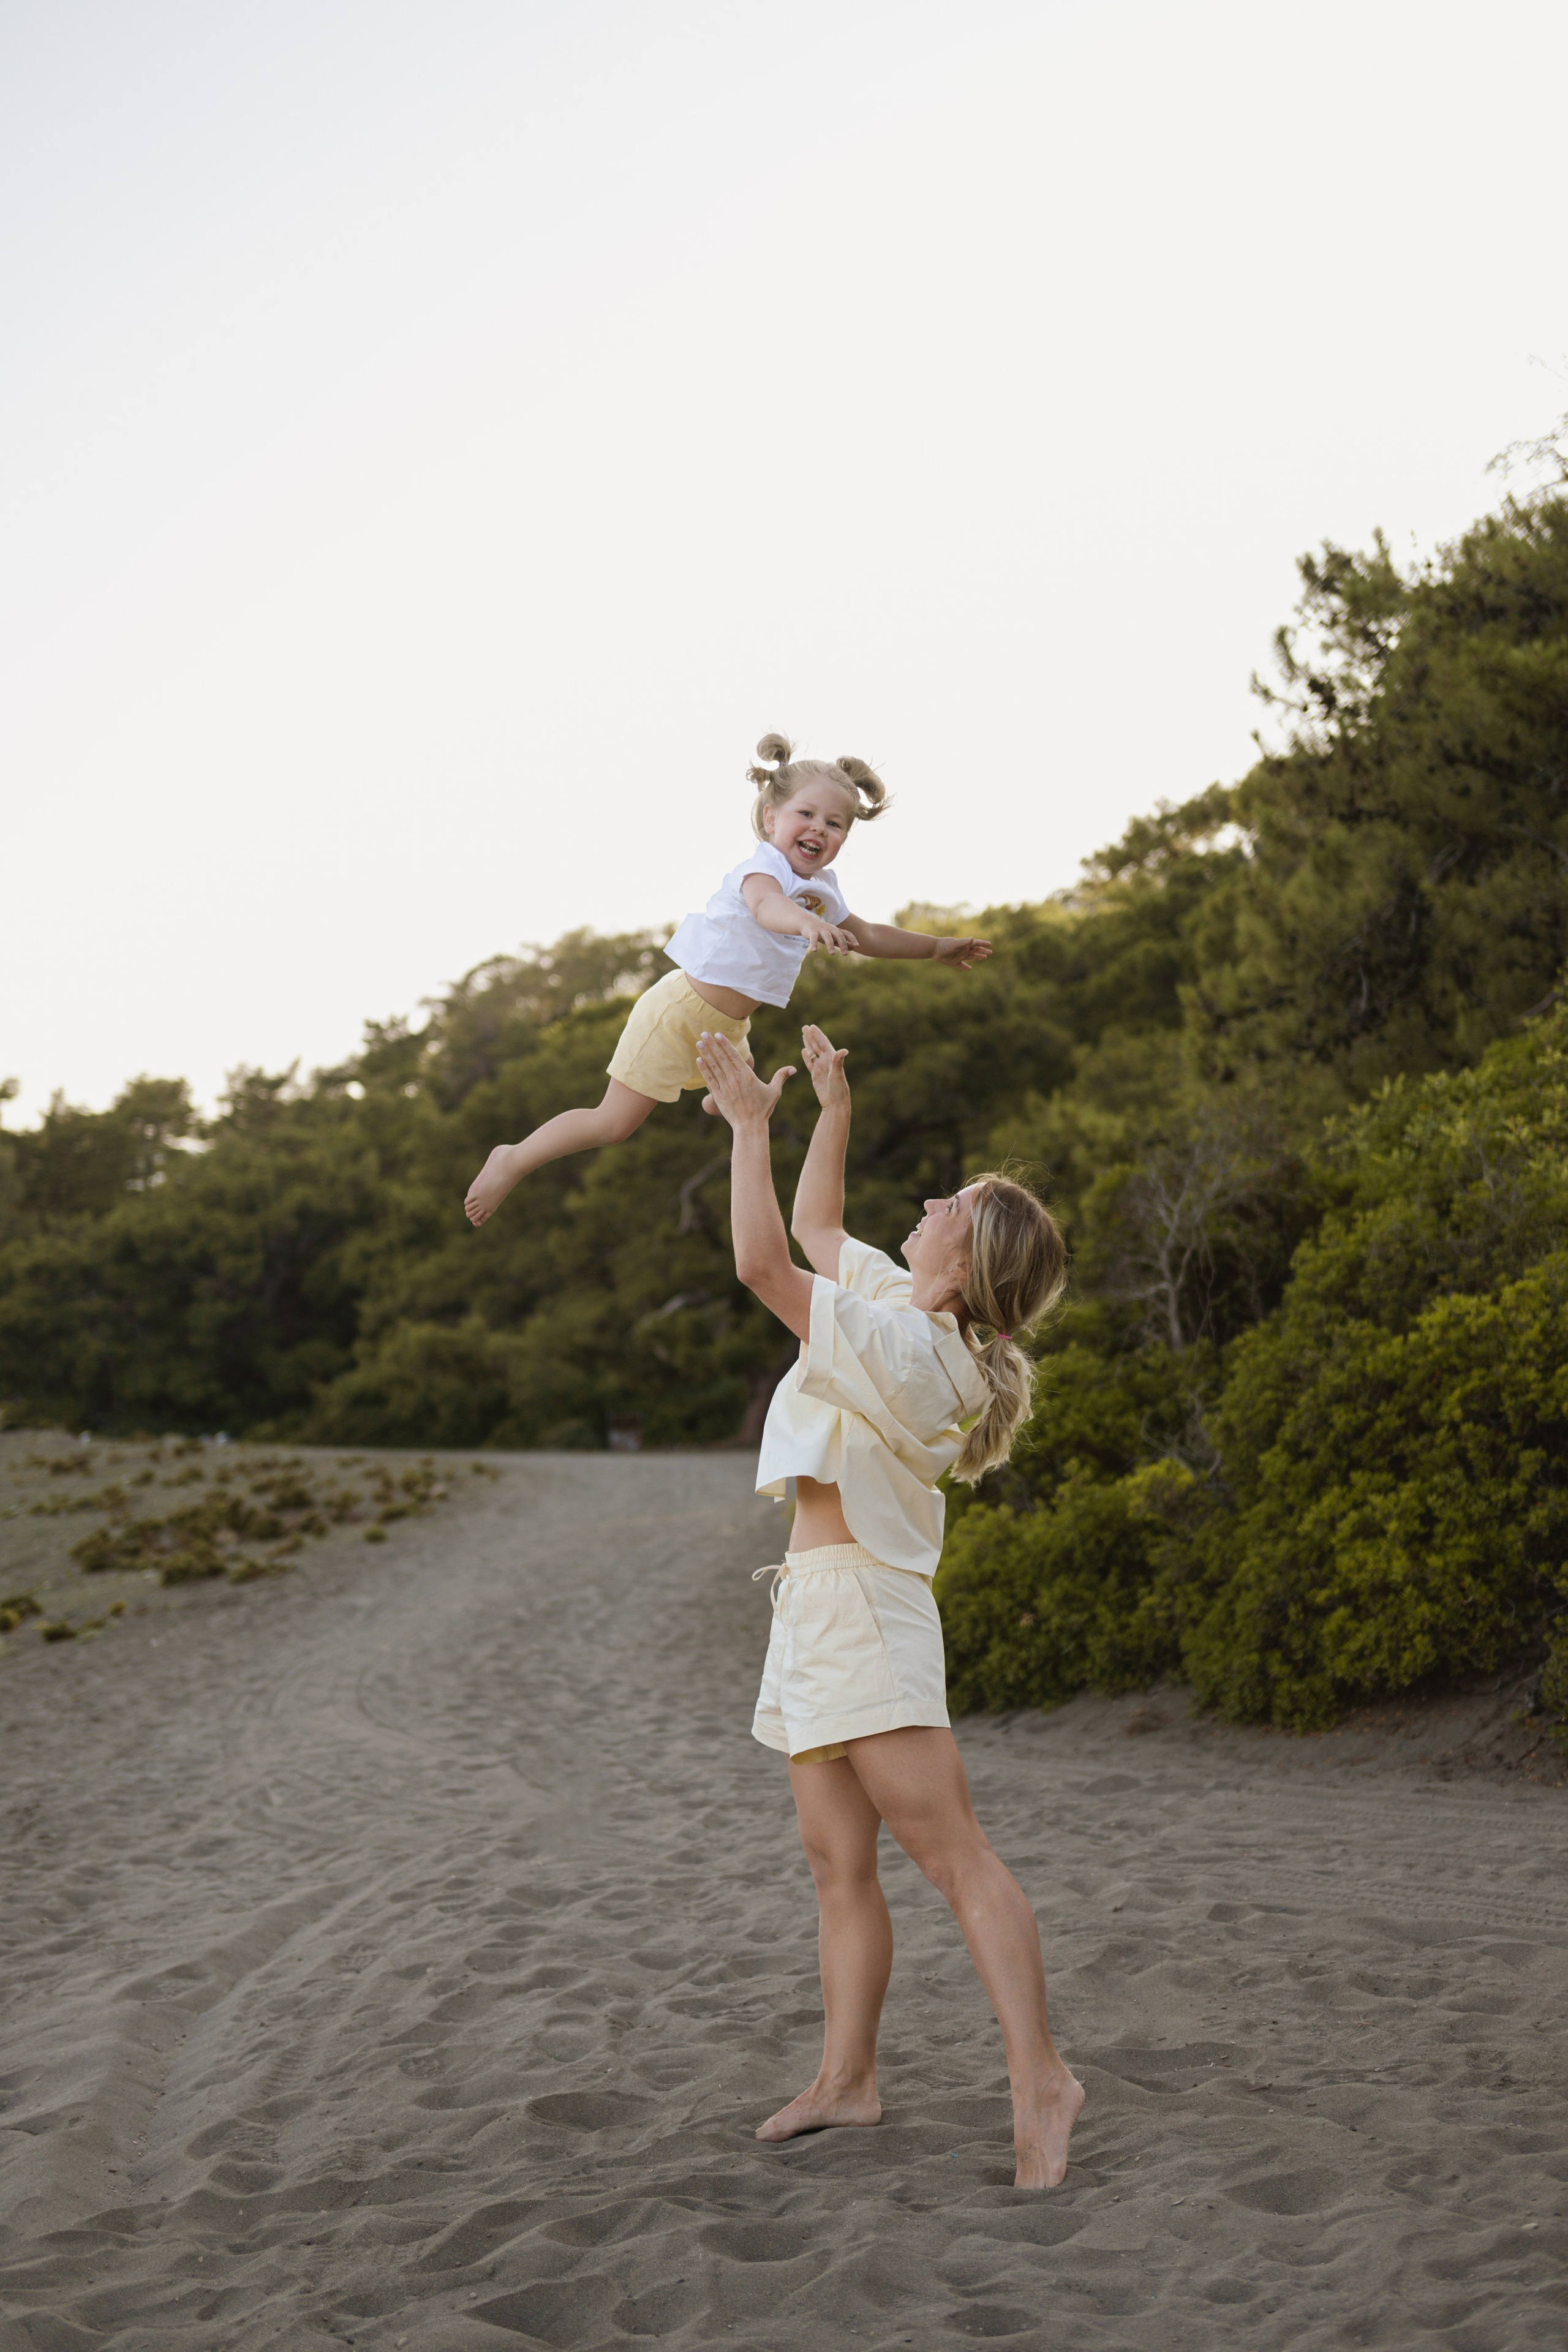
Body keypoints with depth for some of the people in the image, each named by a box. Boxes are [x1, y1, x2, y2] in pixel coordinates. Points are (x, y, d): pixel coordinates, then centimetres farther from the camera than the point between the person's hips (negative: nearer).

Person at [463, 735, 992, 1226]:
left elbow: (868, 936, 23)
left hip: (726, 1028, 9)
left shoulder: (822, 893, 4)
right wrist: (807, 924, -69)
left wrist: (937, 948, 27)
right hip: (680, 1014, -9)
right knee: (615, 1123, -8)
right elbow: (765, 905, -48)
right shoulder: (763, 867, -23)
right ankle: (513, 1160, 9)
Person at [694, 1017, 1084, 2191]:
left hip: (864, 1602, -10)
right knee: (839, 1860, 10)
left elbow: (763, 1264, -23)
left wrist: (751, 1125, -14)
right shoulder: (906, 1312, 11)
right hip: (821, 1609, 10)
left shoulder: (899, 1347, -18)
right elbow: (814, 1233, 27)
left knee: (954, 1850, -11)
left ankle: (1040, 2079, -11)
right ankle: (847, 2078, 14)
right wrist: (834, 1110, 22)